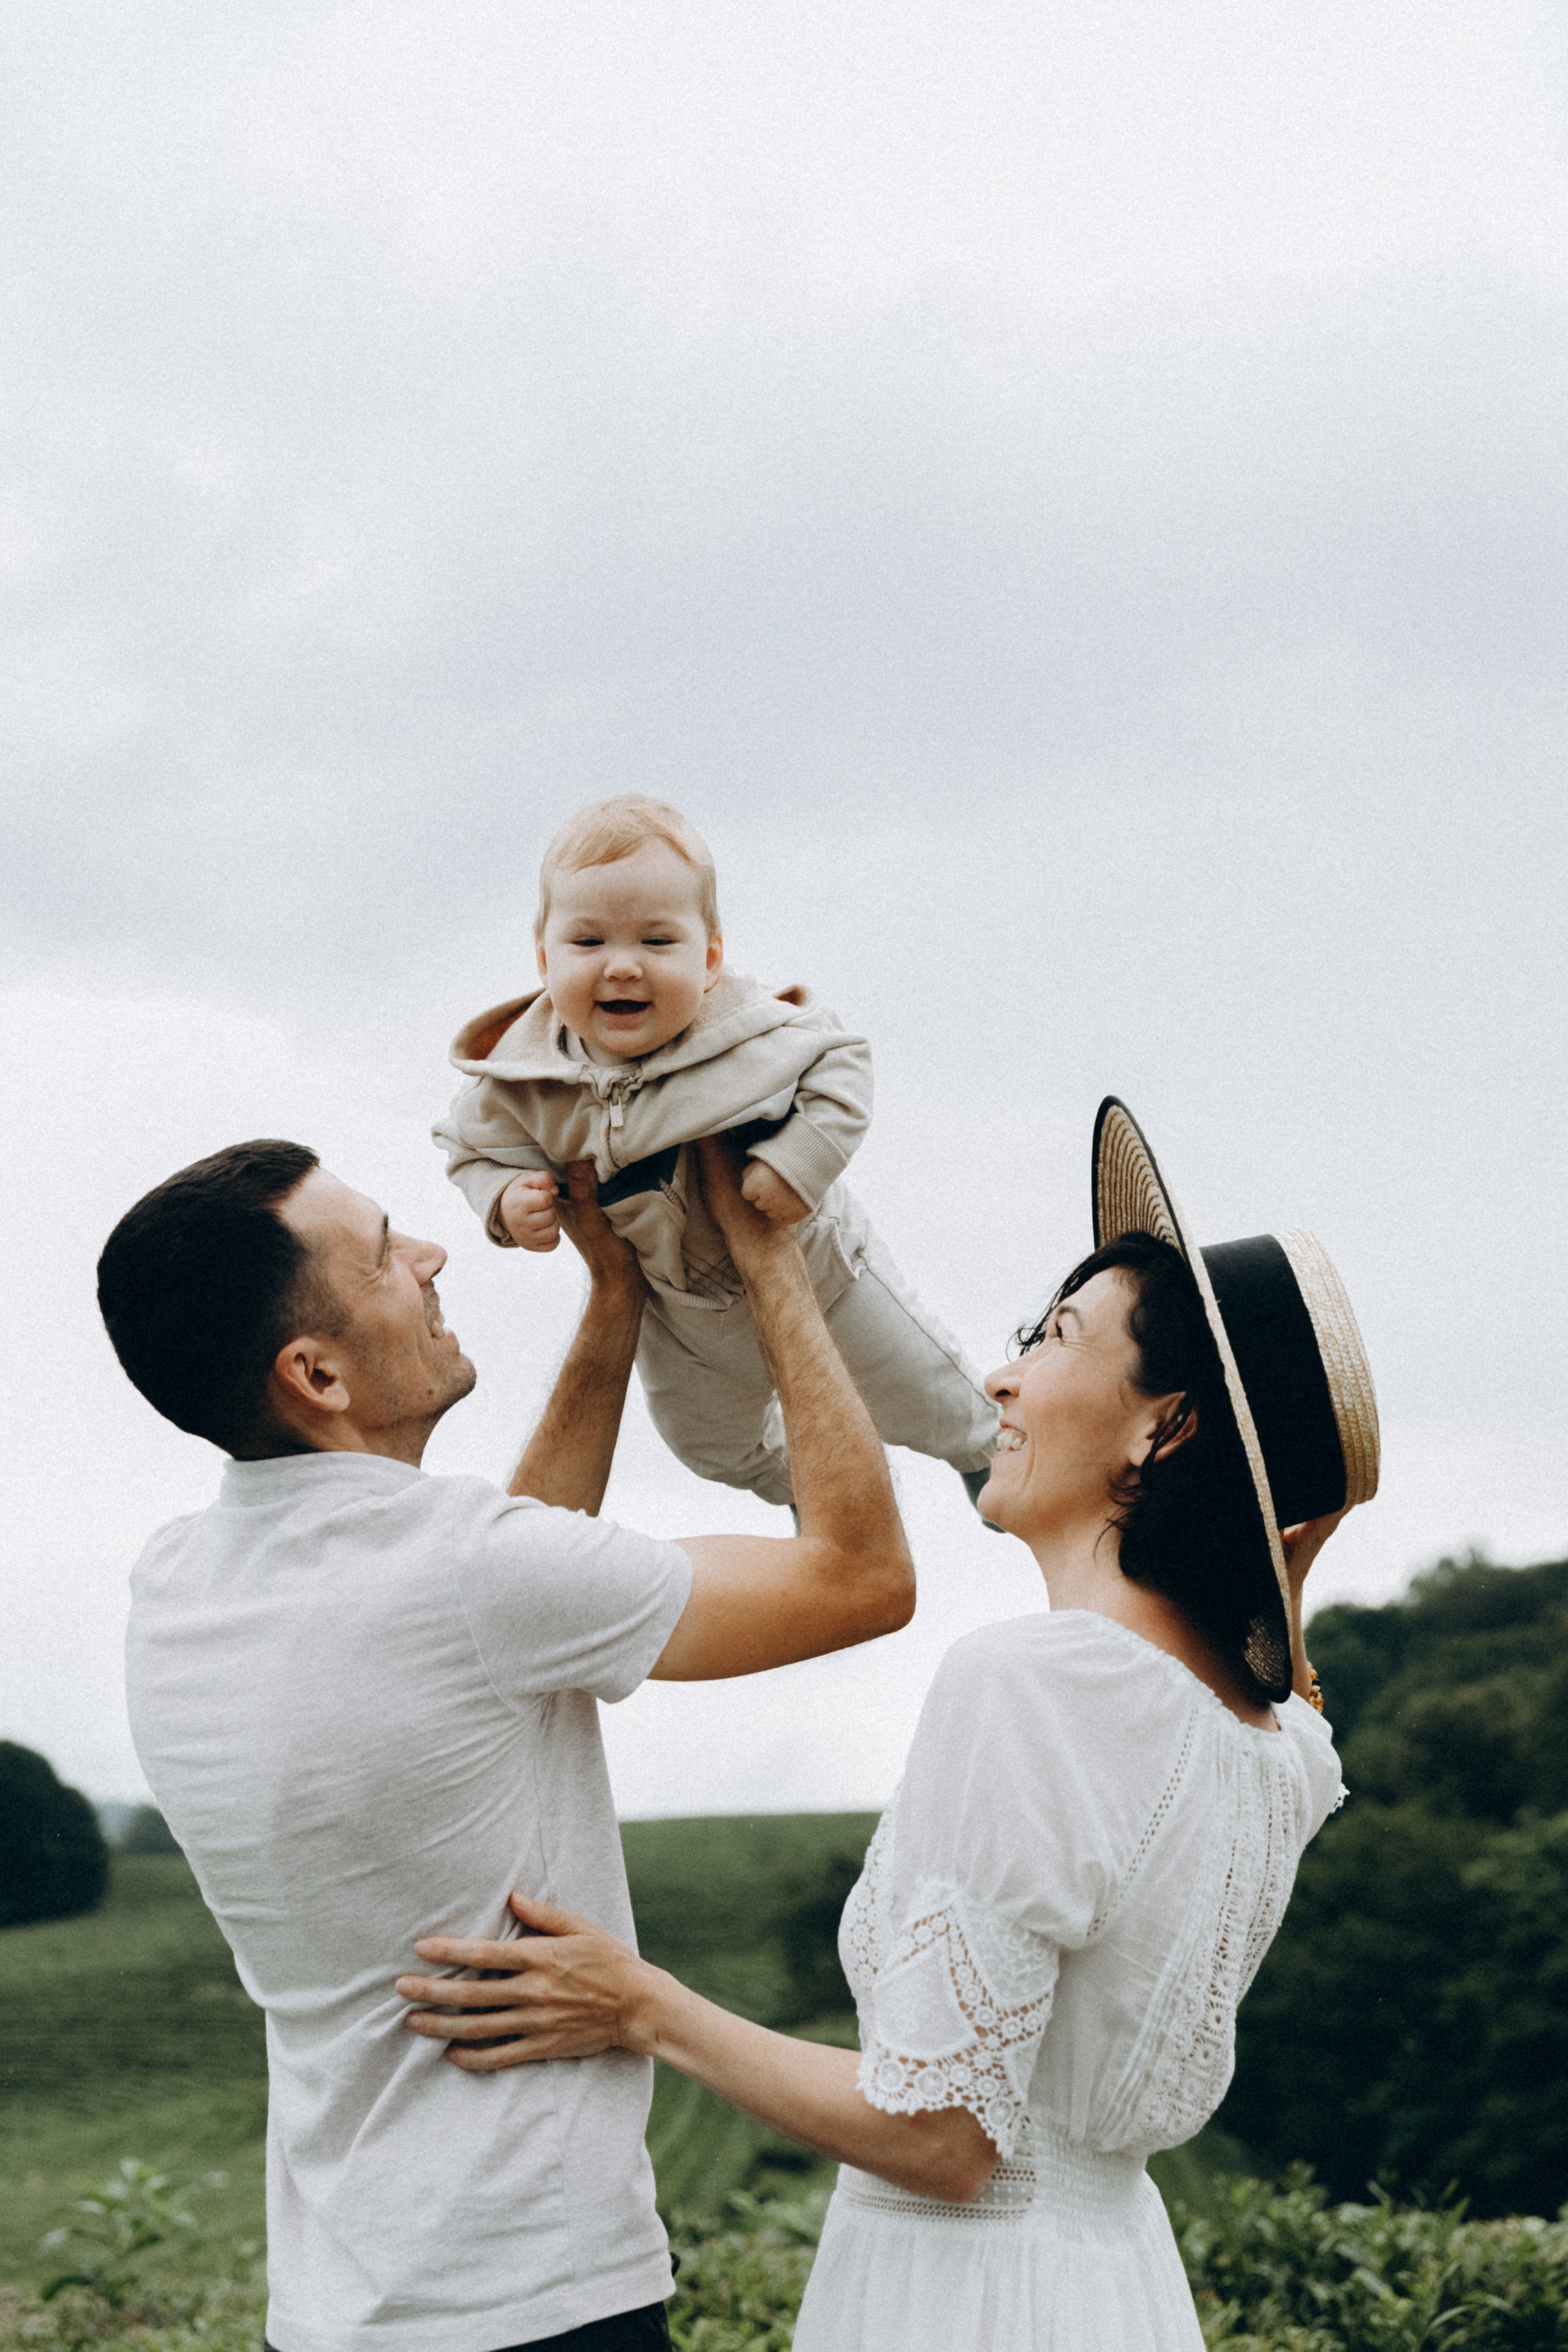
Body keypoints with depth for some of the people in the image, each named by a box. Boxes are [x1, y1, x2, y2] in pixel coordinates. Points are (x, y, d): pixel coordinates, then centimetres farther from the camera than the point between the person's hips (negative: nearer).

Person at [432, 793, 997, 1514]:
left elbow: (840, 1062, -17)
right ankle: (798, 1482, 64)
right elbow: (478, 1145, -8)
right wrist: (507, 1199, -29)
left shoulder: (756, 1035, -34)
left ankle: (981, 1448, 55)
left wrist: (801, 1160, -31)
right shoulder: (522, 1081, -27)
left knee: (918, 1399, 18)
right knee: (710, 1443, 28)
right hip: (677, 1312, 3)